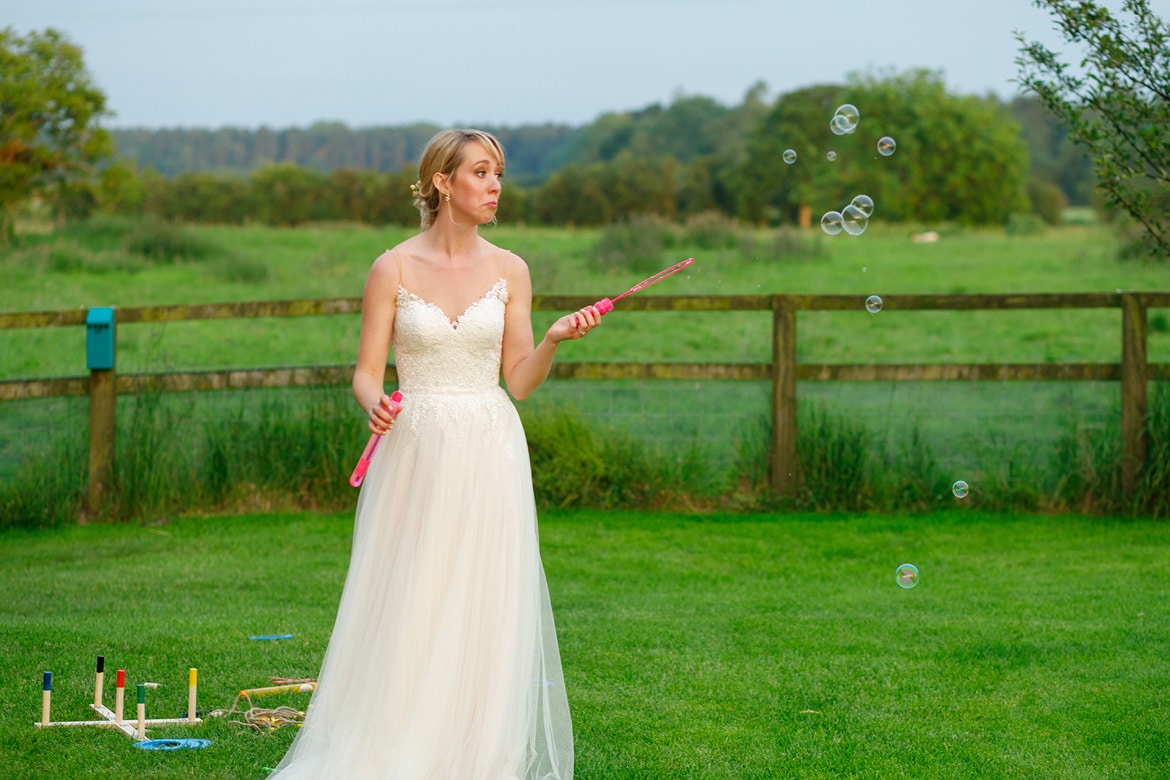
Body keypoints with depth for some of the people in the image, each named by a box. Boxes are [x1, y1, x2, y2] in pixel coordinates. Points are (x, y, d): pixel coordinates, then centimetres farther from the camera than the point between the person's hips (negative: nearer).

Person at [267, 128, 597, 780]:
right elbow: (367, 372, 0)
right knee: (406, 610, -1)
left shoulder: (509, 271, 6)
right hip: (415, 455, -2)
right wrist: (375, 404, -21)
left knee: (485, 609, 0)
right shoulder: (393, 269, 0)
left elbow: (519, 382, 6)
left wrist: (555, 339, -11)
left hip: (489, 456, 2)